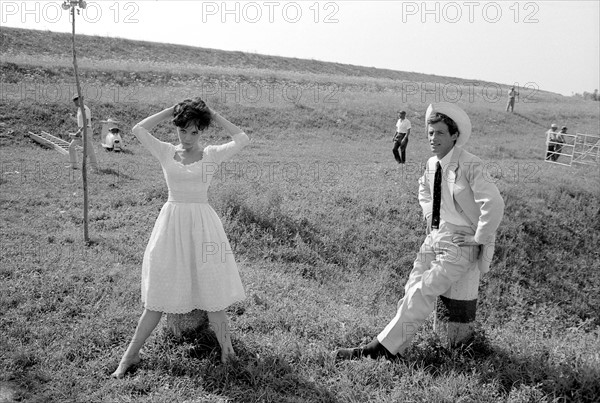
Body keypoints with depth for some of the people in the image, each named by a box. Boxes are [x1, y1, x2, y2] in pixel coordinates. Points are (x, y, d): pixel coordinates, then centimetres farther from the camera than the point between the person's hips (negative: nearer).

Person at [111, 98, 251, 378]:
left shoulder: (212, 155, 2)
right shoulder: (166, 152, 6)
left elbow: (242, 139, -7)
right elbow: (138, 129, 0)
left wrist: (214, 115, -1)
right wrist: (171, 110, 2)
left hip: (202, 225, -1)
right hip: (171, 223, 1)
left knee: (211, 293, 1)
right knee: (156, 299, 6)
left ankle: (226, 348, 20)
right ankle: (130, 356, 18)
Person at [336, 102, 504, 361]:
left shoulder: (469, 166, -19)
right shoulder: (432, 164, 6)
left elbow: (494, 204, -28)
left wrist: (479, 238, -19)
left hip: (458, 244, -7)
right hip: (434, 237, 7)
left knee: (421, 294, -11)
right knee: (412, 290, 1)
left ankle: (384, 346, -4)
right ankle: (394, 349, 4)